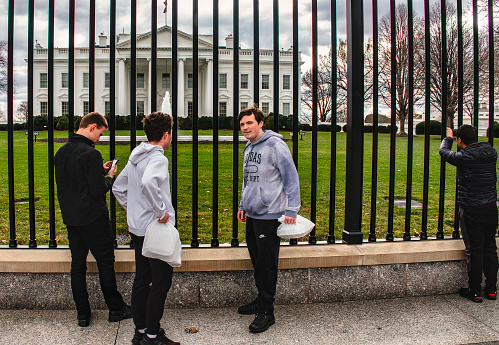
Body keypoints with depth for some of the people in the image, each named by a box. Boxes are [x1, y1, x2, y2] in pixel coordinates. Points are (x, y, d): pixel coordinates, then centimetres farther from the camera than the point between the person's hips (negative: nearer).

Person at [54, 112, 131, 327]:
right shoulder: (90, 154, -19)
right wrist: (109, 176, -1)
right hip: (93, 218, -7)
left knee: (78, 265, 12)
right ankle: (116, 309, 16)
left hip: (71, 218, 7)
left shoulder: (61, 152, 8)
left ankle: (82, 314, 19)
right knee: (105, 263, 5)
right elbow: (98, 190, -20)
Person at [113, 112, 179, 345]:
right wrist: (161, 210, -26)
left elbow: (118, 187, 20)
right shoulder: (158, 158, -16)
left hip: (137, 228, 9)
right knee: (161, 282, 1)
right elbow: (148, 182, -37)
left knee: (142, 279, 15)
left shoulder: (135, 157, 12)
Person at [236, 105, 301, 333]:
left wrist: (291, 210, -17)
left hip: (269, 214, -8)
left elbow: (291, 177, -14)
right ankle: (261, 300, 30)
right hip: (252, 214, 8)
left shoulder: (275, 145, -12)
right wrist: (243, 205, 23)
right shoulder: (249, 148, 14)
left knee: (266, 263, -2)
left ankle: (267, 312, 8)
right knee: (256, 260, 16)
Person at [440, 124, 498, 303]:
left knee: (475, 251, 3)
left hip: (472, 211, -5)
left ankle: (475, 291, 13)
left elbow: (444, 151, 4)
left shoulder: (464, 157, -15)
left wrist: (448, 137, 23)